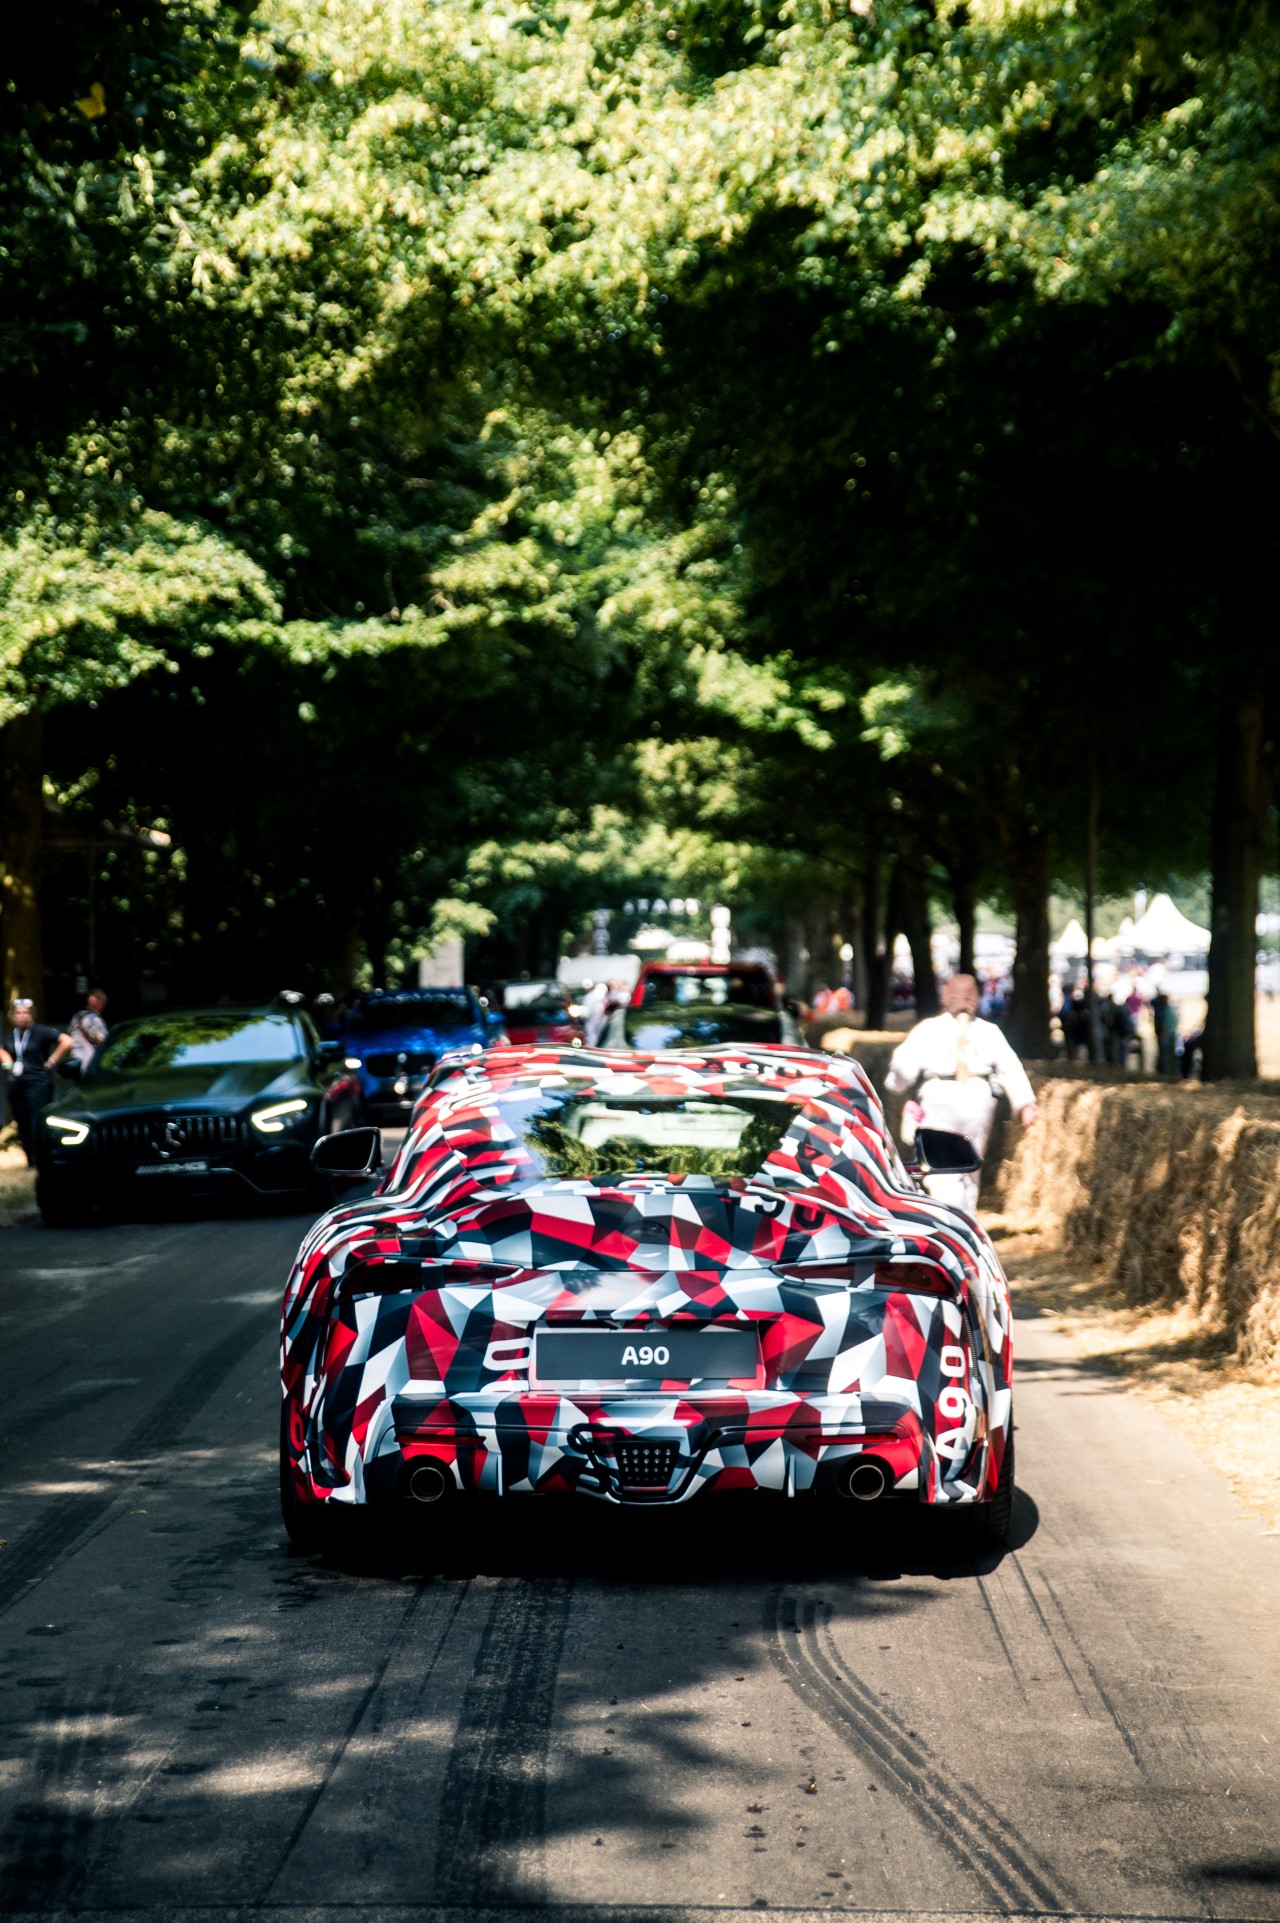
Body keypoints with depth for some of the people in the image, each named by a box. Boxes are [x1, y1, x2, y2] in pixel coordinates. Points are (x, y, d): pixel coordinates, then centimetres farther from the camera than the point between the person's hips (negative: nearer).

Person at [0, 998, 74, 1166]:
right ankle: (31, 1161, 17)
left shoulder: (41, 1032, -9)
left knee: (37, 1125, -13)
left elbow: (67, 1042, -17)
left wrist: (52, 1061, -11)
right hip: (17, 1085, 6)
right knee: (23, 1126, 7)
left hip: (38, 1083, -6)